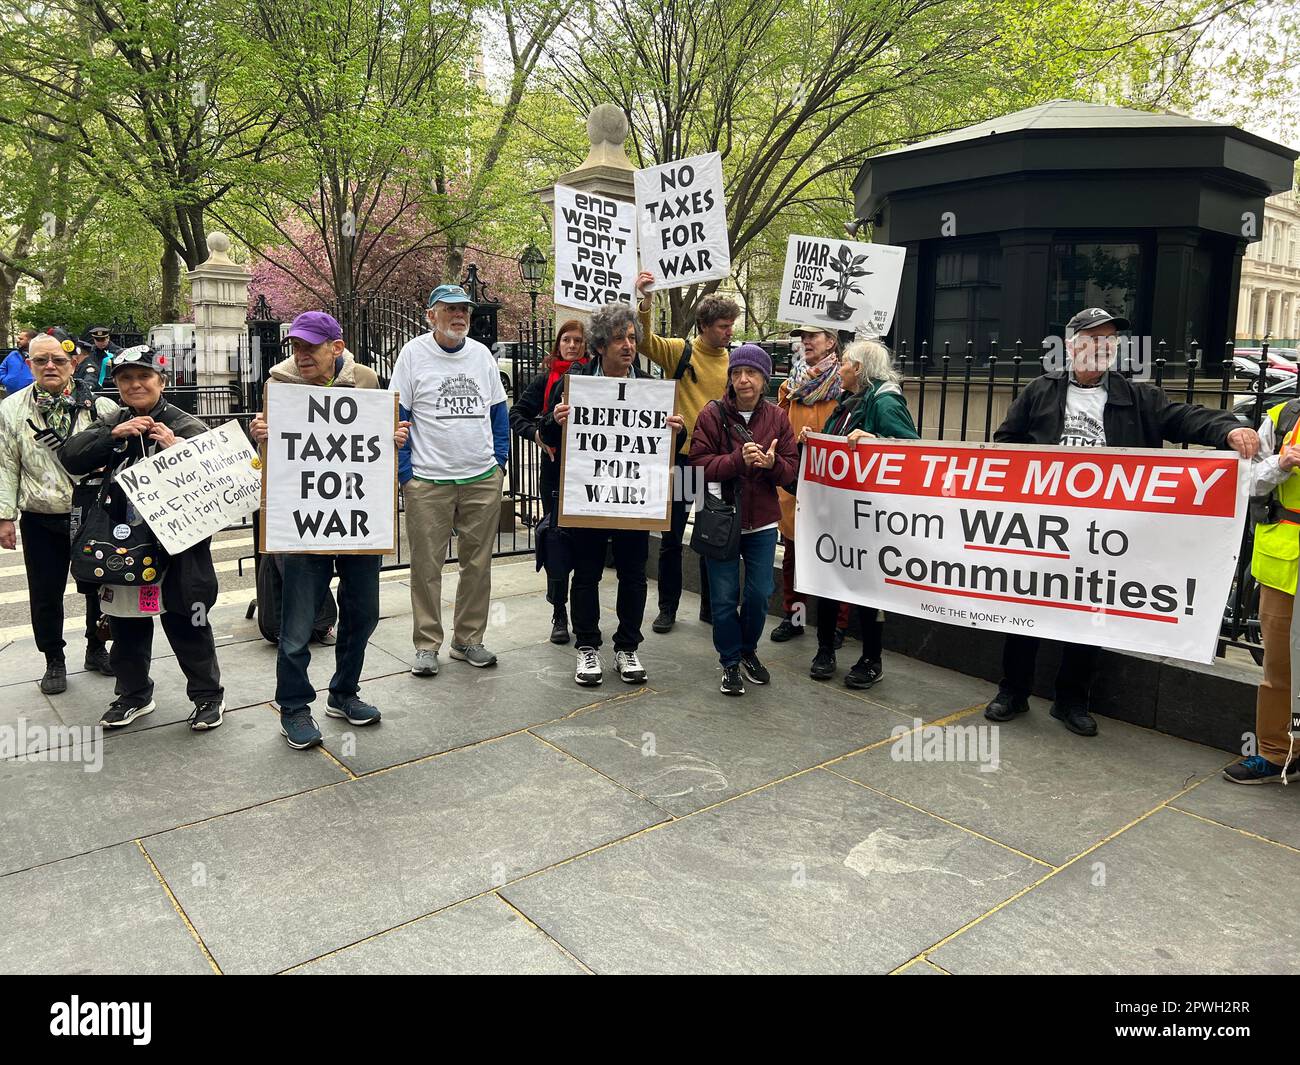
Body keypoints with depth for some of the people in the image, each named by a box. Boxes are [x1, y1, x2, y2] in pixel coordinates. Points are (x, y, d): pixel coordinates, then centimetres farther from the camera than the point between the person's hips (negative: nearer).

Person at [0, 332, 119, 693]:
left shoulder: (100, 407, -2)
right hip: (41, 520, 1)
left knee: (99, 587, 11)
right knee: (45, 595, 9)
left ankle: (96, 649, 31)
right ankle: (54, 661, 26)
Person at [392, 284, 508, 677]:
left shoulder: (481, 354, 9)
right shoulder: (413, 353, -1)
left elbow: (499, 412, 16)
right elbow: (397, 415, -2)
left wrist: (499, 462, 7)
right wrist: (404, 473, -7)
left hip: (483, 479, 4)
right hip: (427, 482, -3)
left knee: (478, 564, 9)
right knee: (426, 566, 3)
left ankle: (468, 640, 22)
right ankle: (427, 645, 16)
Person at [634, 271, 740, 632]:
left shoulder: (733, 362, 5)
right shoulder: (679, 352, -5)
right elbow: (645, 340, -19)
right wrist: (644, 301, -34)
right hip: (681, 456, -3)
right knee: (672, 537, 6)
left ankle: (711, 605, 27)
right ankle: (667, 607, 20)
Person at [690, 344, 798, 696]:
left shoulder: (777, 417, 2)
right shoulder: (712, 415, -7)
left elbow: (791, 468, 2)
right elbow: (699, 465, -13)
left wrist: (771, 463, -21)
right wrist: (739, 459, -26)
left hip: (762, 521, 3)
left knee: (759, 594, 9)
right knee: (725, 596, 4)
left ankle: (748, 650, 34)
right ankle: (730, 662, 22)